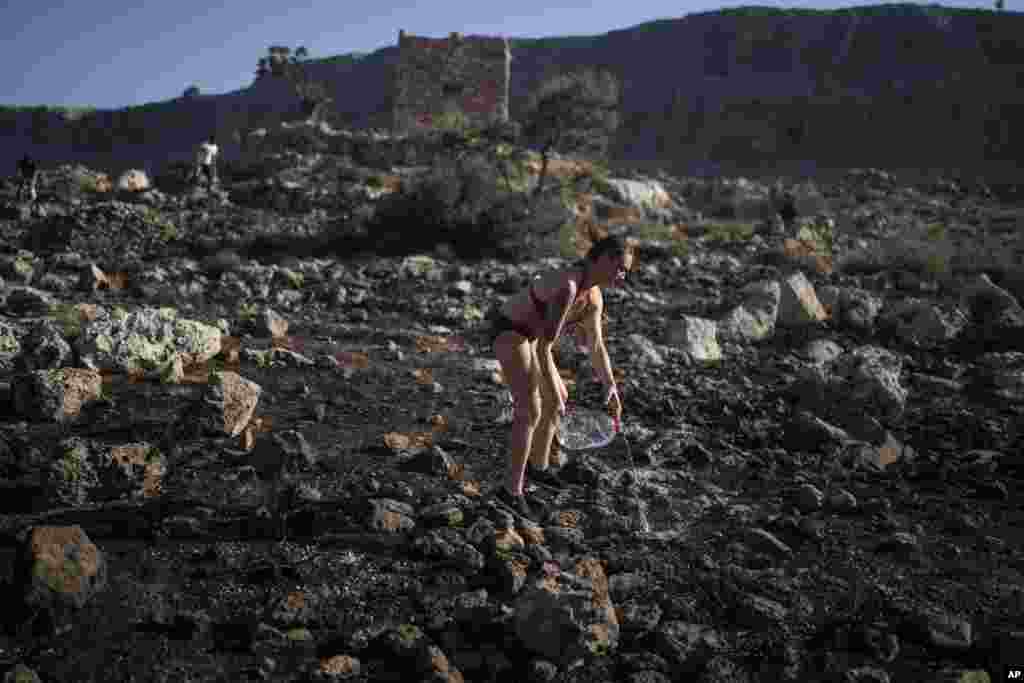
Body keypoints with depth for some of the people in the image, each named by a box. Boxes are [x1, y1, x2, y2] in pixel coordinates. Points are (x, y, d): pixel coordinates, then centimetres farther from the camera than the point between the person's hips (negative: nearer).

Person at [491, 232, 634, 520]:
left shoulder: (594, 297, -2)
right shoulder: (566, 288, -34)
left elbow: (597, 347, 11)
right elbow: (543, 349, -34)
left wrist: (611, 388, 5)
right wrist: (553, 397, -28)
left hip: (527, 334, 10)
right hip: (509, 333, -10)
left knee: (558, 398, 19)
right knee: (530, 411, -19)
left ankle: (538, 465, 36)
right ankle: (512, 489, -11)